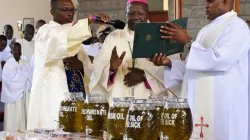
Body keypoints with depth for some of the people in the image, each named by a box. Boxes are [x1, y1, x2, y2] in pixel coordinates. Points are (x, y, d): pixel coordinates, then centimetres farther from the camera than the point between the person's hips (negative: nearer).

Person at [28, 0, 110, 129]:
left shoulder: (73, 36, 19)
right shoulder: (46, 32, -2)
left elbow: (89, 69, 15)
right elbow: (62, 37, -28)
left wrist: (81, 65, -7)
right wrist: (89, 20, -32)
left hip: (76, 96, 7)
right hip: (52, 97, -7)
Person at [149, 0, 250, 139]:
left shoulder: (237, 27, -7)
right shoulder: (207, 30, 19)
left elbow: (220, 60, -22)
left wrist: (188, 41, -16)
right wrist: (169, 64, 3)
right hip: (200, 105, 8)